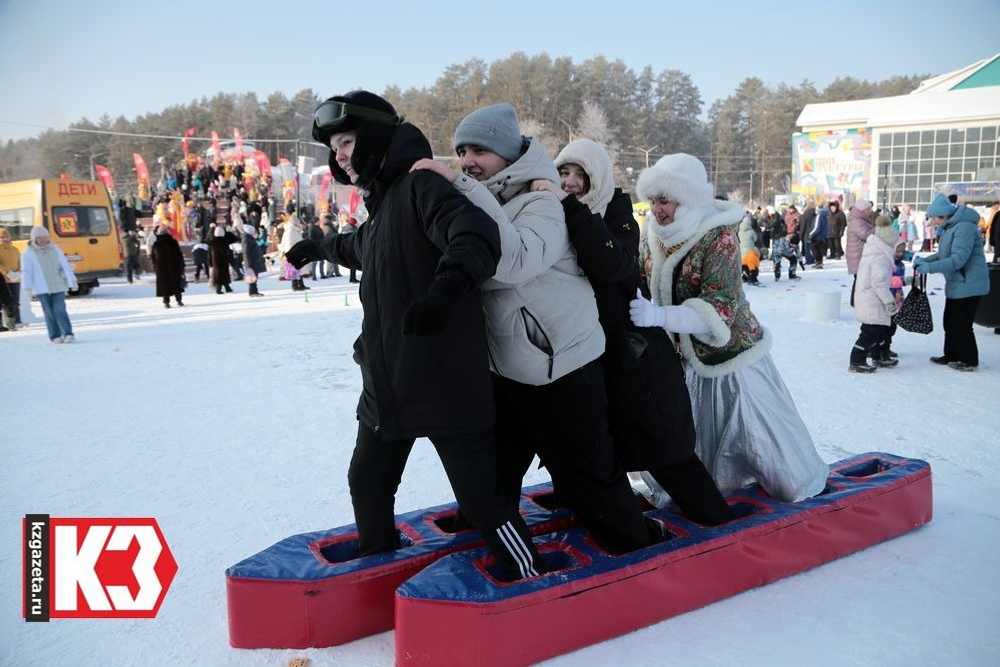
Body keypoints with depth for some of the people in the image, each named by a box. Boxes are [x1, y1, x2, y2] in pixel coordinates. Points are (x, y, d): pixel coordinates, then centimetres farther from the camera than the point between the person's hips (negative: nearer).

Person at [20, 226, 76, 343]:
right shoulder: (28, 253, 0)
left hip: (58, 286, 1)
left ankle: (68, 334, -7)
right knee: (49, 313, 1)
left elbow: (65, 266, 13)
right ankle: (55, 336, 7)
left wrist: (72, 281, 12)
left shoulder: (55, 249, 10)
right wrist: (28, 287, -9)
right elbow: (26, 271, -2)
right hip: (42, 289, -1)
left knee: (60, 310, -8)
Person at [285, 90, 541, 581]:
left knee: (481, 498, -3)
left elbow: (477, 235, -31)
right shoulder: (382, 202, 16)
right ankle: (376, 556, 43)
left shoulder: (420, 185, -12)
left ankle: (532, 580, 17)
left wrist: (448, 284, -50)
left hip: (446, 383, -9)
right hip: (388, 384, 9)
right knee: (368, 482, 20)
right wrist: (319, 247, 57)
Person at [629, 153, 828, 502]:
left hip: (734, 356, -5)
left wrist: (658, 315, -43)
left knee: (761, 434, 12)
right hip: (692, 361, 6)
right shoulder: (652, 236, -5)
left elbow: (720, 309, -32)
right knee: (707, 440, 20)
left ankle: (802, 483, 39)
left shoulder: (718, 236, -25)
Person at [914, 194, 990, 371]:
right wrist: (925, 260, 0)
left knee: (961, 324, -2)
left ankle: (969, 361, 11)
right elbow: (944, 254, 15)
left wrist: (929, 267, -28)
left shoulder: (965, 227, -22)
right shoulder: (950, 227, 9)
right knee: (950, 322, 16)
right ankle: (951, 356, 28)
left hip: (968, 285, -10)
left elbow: (958, 259, -28)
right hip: (956, 284, 10)